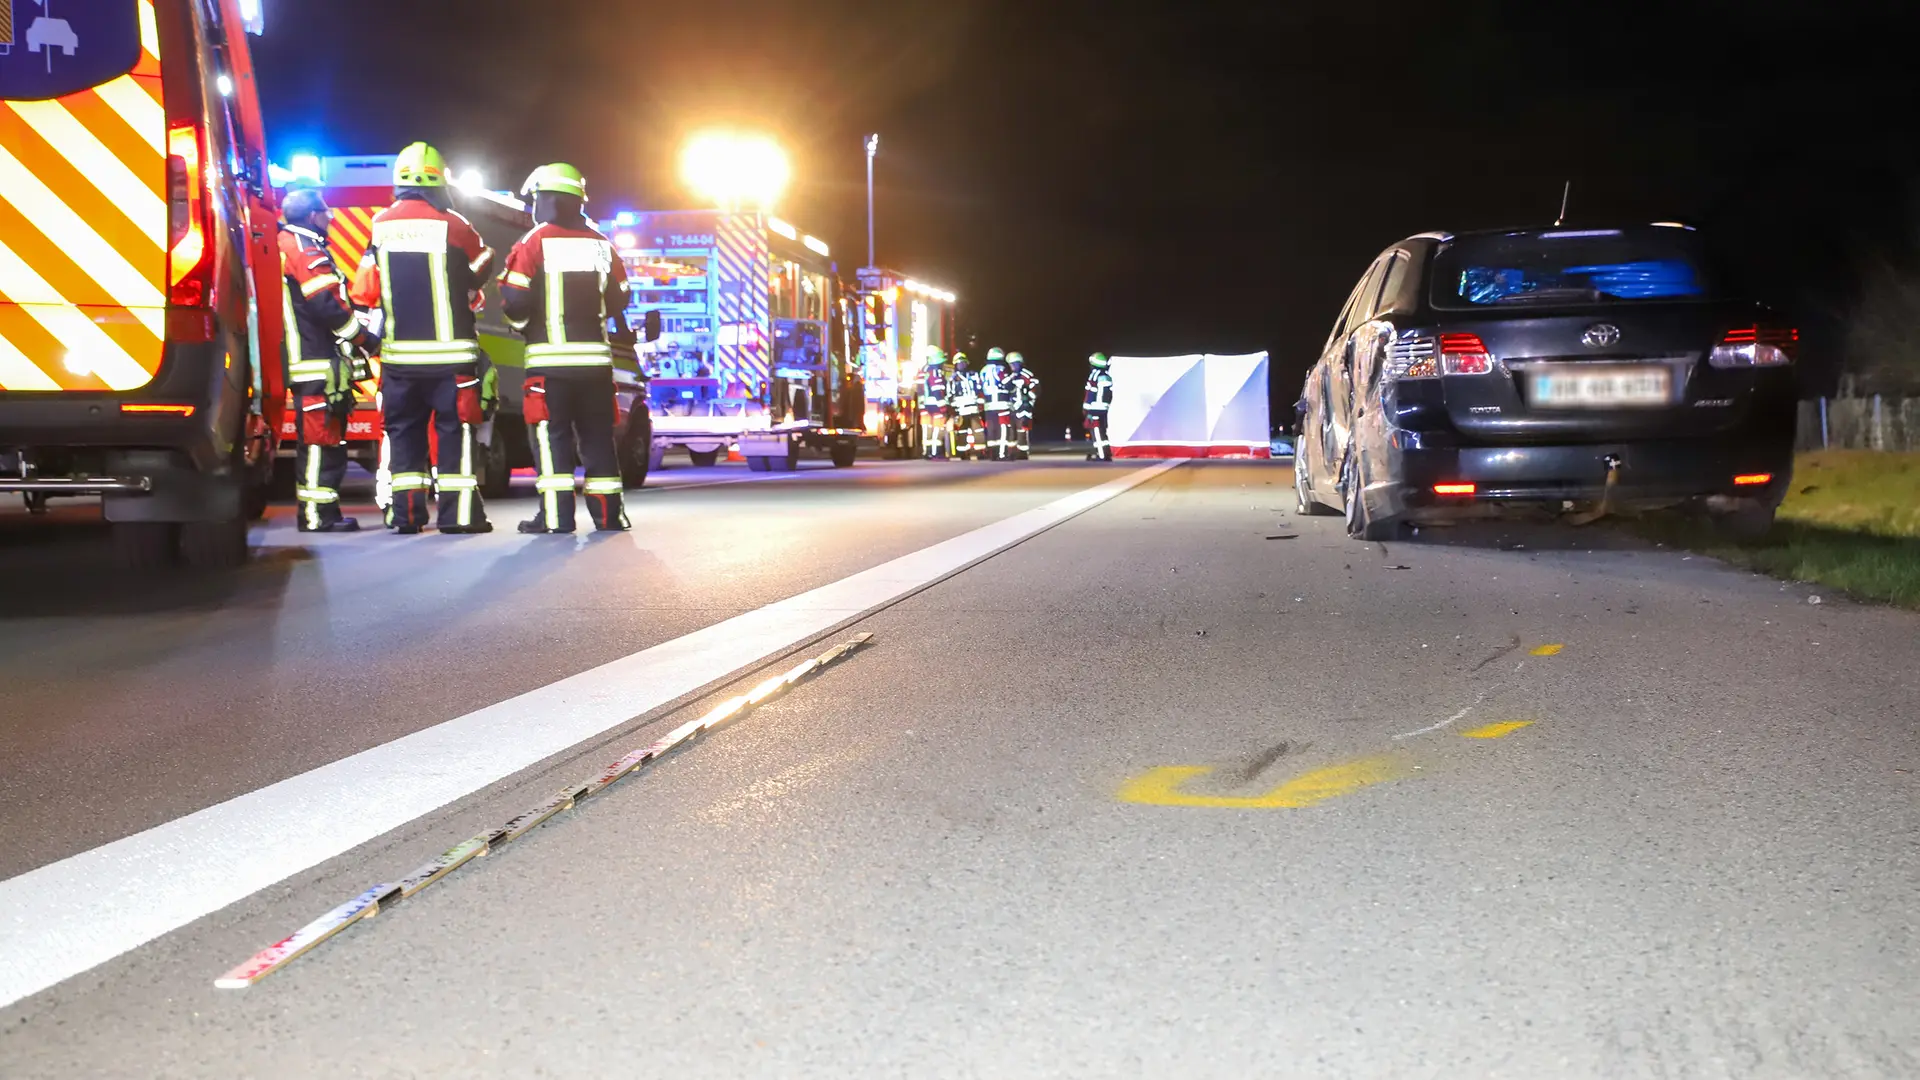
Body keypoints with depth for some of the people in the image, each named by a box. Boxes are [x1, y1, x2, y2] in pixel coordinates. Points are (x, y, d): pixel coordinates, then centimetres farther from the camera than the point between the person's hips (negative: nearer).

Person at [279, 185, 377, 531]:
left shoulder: (289, 247, 21)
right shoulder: (306, 250, -12)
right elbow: (328, 306, -20)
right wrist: (366, 340, -11)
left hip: (307, 363, 11)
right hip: (320, 364, -11)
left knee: (323, 439, 15)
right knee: (321, 438, -8)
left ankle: (322, 512, 20)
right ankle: (317, 515, -7)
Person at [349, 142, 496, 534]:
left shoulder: (380, 227, 3)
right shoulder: (454, 226, -8)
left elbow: (363, 292, 6)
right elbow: (484, 270, 8)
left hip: (398, 354, 4)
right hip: (450, 352, -4)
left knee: (403, 431, 11)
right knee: (455, 429, 1)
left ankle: (406, 513, 11)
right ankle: (458, 513, -2)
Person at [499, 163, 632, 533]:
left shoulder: (534, 242, -4)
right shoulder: (602, 245, 9)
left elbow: (515, 302, -8)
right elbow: (618, 301, 12)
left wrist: (522, 324, 13)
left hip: (550, 358, -4)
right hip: (595, 356, 4)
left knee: (550, 435, -1)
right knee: (597, 436, 8)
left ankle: (555, 516, -6)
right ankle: (608, 514, 7)